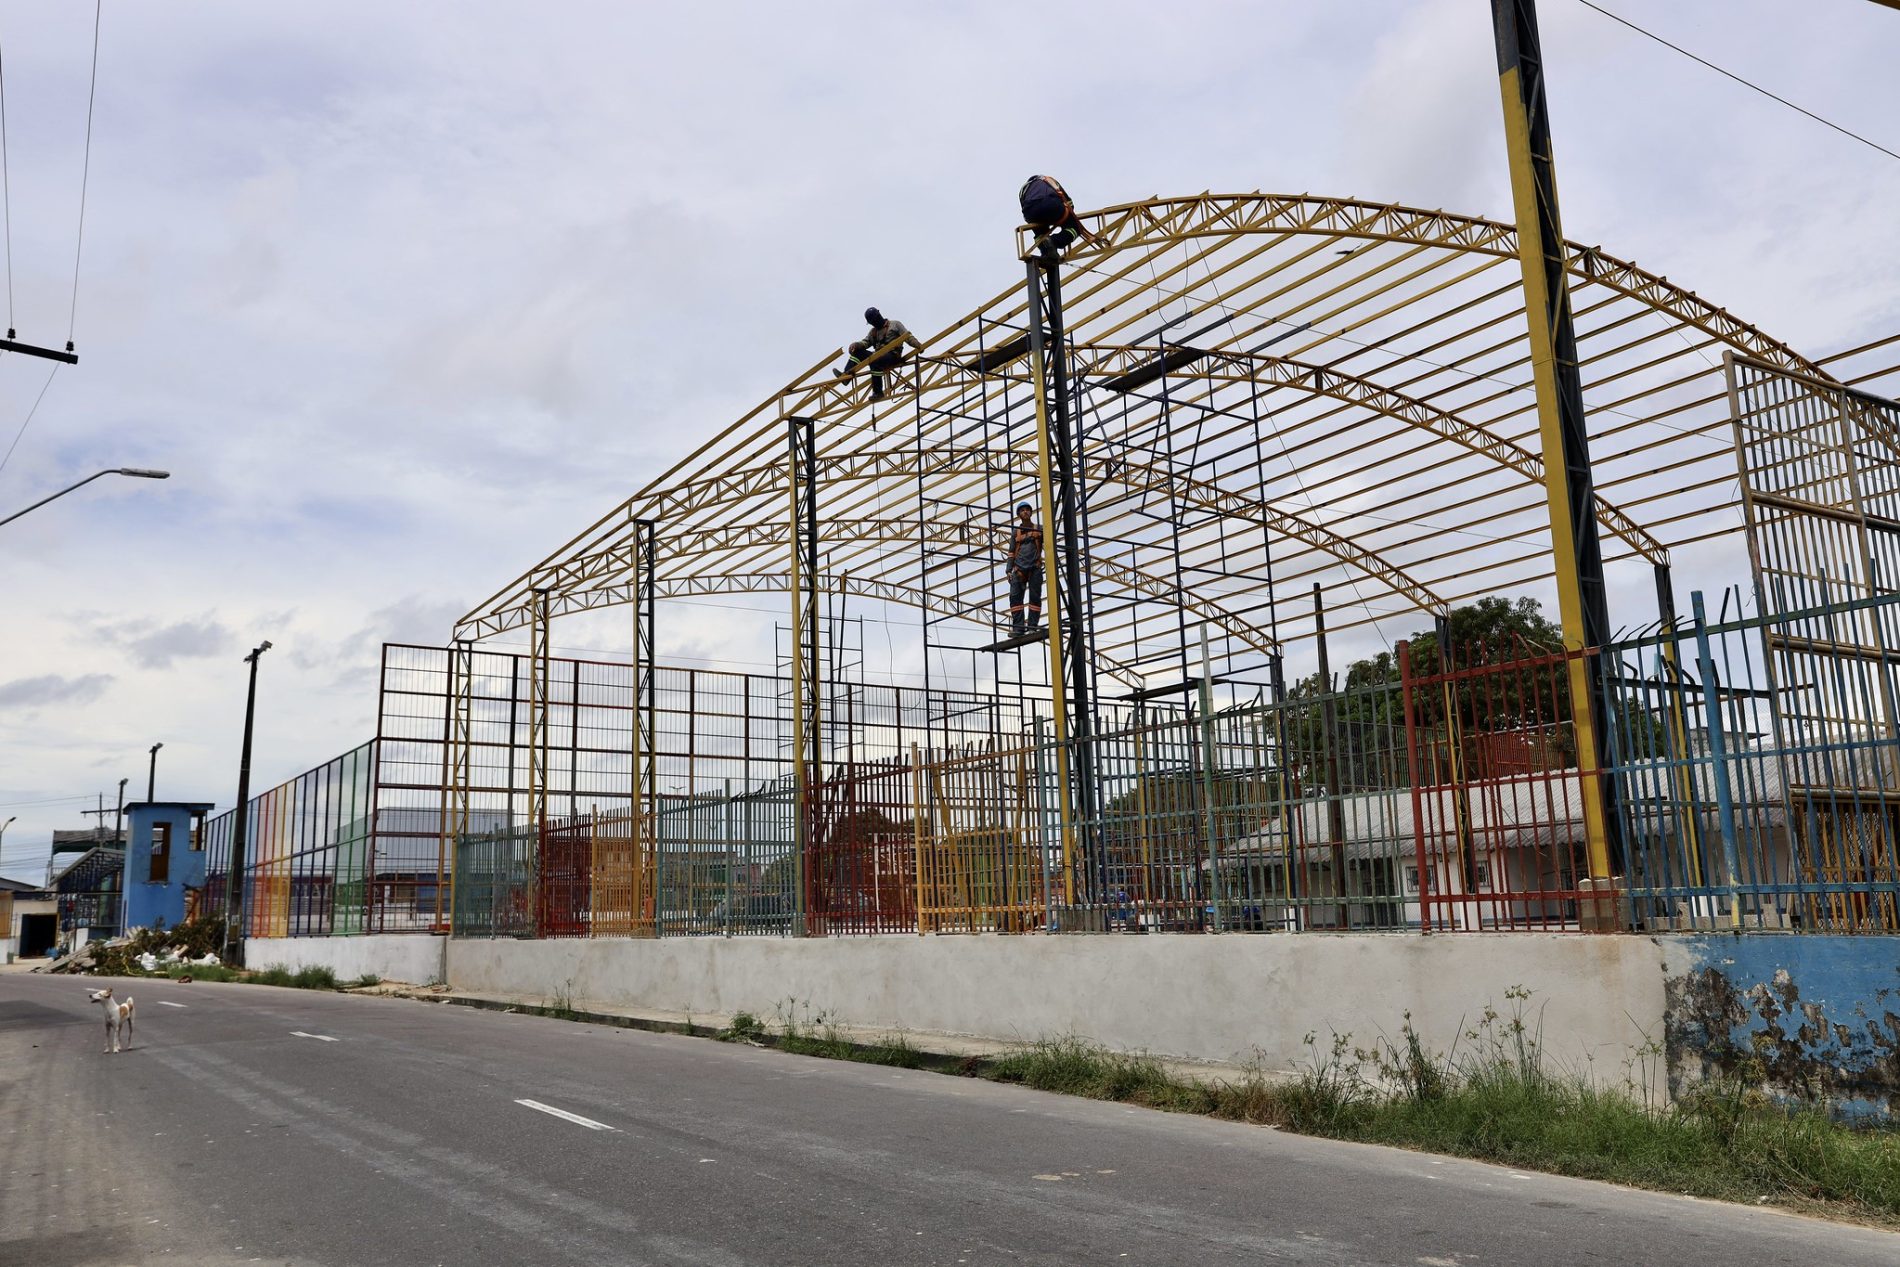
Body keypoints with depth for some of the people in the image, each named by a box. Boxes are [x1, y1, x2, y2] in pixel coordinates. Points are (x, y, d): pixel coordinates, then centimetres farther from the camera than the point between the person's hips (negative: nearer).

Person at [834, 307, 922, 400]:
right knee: (857, 351, -6)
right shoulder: (873, 331, 25)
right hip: (878, 355, 7)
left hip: (892, 355, -7)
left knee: (874, 361, -36)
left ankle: (878, 392, -34)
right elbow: (865, 342, 13)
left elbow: (908, 336, -1)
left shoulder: (895, 325, 8)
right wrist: (856, 345, -9)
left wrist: (917, 345, -19)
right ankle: (846, 374, -23)